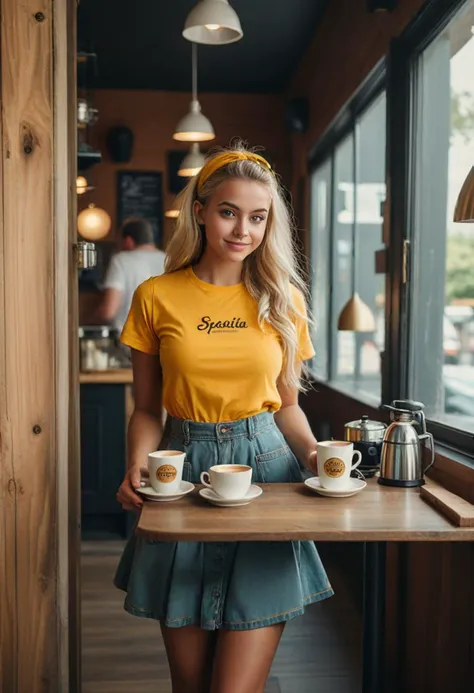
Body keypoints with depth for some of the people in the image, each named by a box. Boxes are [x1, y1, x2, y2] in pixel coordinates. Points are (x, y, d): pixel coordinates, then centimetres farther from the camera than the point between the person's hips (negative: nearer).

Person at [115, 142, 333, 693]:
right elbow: (146, 409, 6)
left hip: (266, 469, 0)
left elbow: (286, 404, 11)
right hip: (186, 471, 1)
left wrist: (312, 454, -7)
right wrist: (137, 467, -11)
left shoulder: (283, 299, 5)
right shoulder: (156, 297, 1)